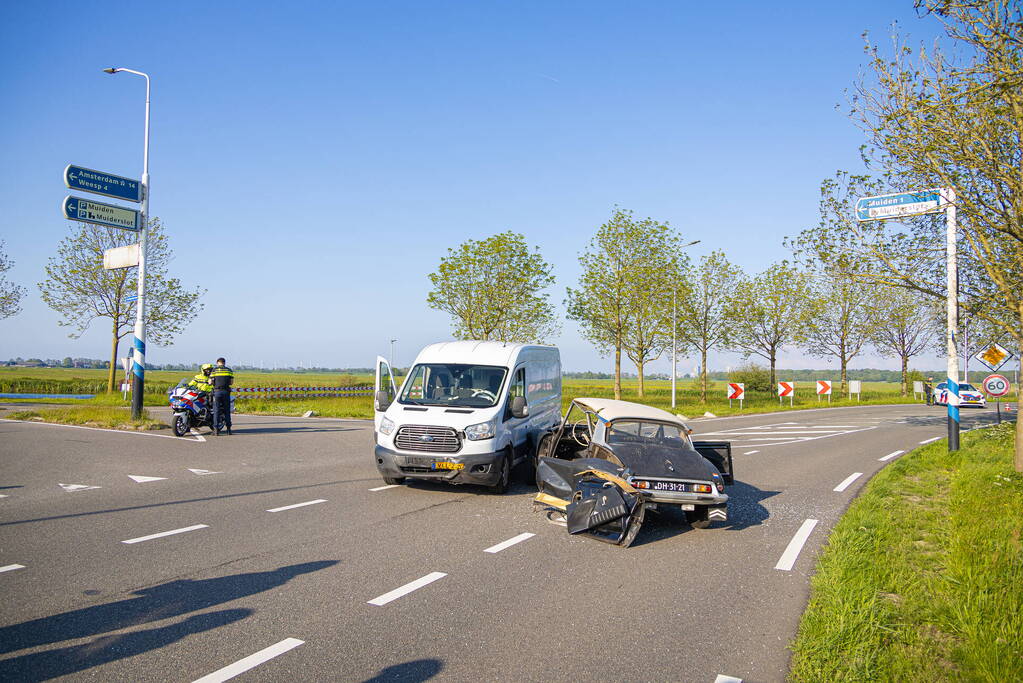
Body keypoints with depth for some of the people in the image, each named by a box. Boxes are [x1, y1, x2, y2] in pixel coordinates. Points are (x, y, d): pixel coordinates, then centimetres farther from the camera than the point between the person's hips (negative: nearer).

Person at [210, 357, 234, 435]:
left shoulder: (214, 370, 2)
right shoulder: (229, 370, 7)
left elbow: (210, 382, 0)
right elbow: (231, 382, 7)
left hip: (217, 391, -1)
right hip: (226, 392, 2)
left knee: (216, 411, 2)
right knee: (227, 410, 8)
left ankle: (216, 429, -4)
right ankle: (228, 429, 7)